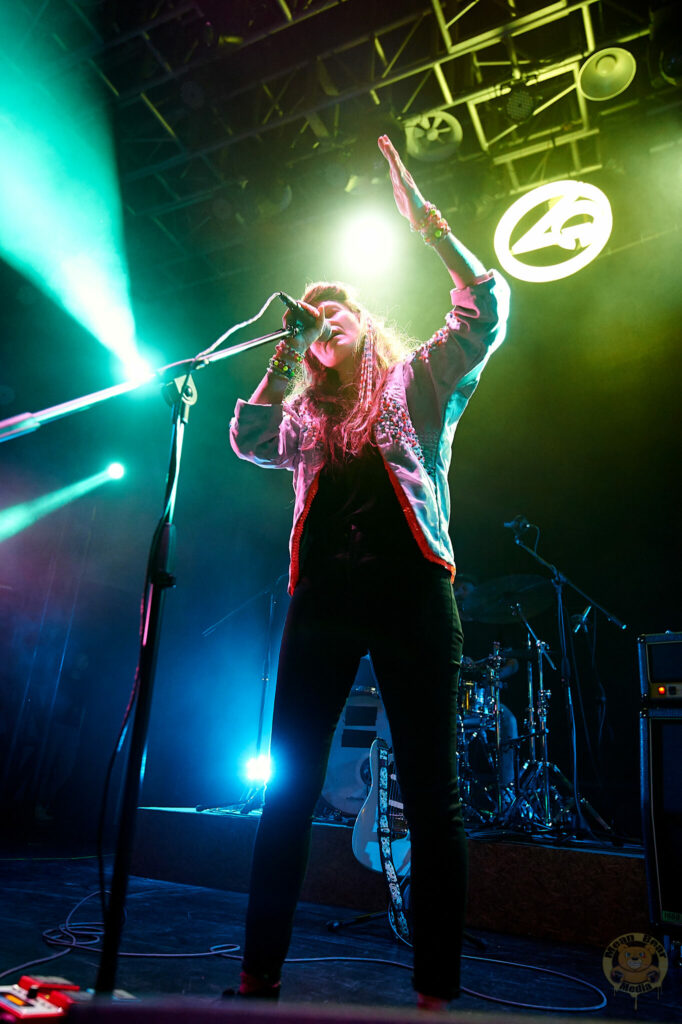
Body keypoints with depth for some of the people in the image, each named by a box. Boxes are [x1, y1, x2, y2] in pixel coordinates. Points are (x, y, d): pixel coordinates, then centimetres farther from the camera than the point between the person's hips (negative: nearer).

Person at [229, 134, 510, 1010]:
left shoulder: (418, 383, 15)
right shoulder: (304, 414, 23)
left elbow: (485, 310, 5)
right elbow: (249, 442, 8)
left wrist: (431, 227, 3)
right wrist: (286, 355, 12)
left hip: (411, 594, -3)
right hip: (322, 600, 4)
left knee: (429, 794, -1)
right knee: (288, 787, 3)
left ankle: (437, 991, 11)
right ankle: (260, 974, 15)